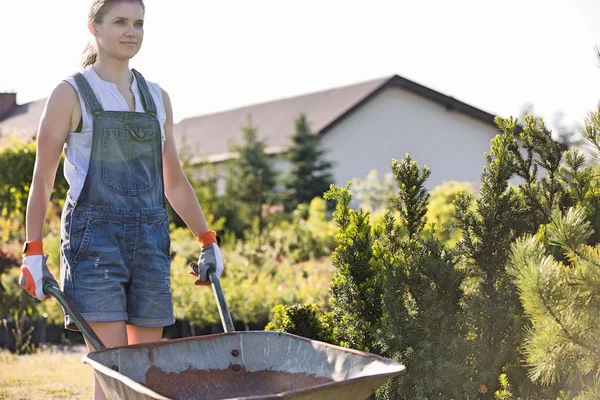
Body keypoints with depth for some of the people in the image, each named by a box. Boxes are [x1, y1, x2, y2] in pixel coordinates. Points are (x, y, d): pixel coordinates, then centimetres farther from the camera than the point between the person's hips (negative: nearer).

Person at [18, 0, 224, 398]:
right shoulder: (71, 94, 1)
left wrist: (208, 241, 10)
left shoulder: (157, 98, 14)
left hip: (151, 240, 5)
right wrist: (33, 252, -8)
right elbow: (42, 179, 0)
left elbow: (174, 180, 18)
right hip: (94, 237, -5)